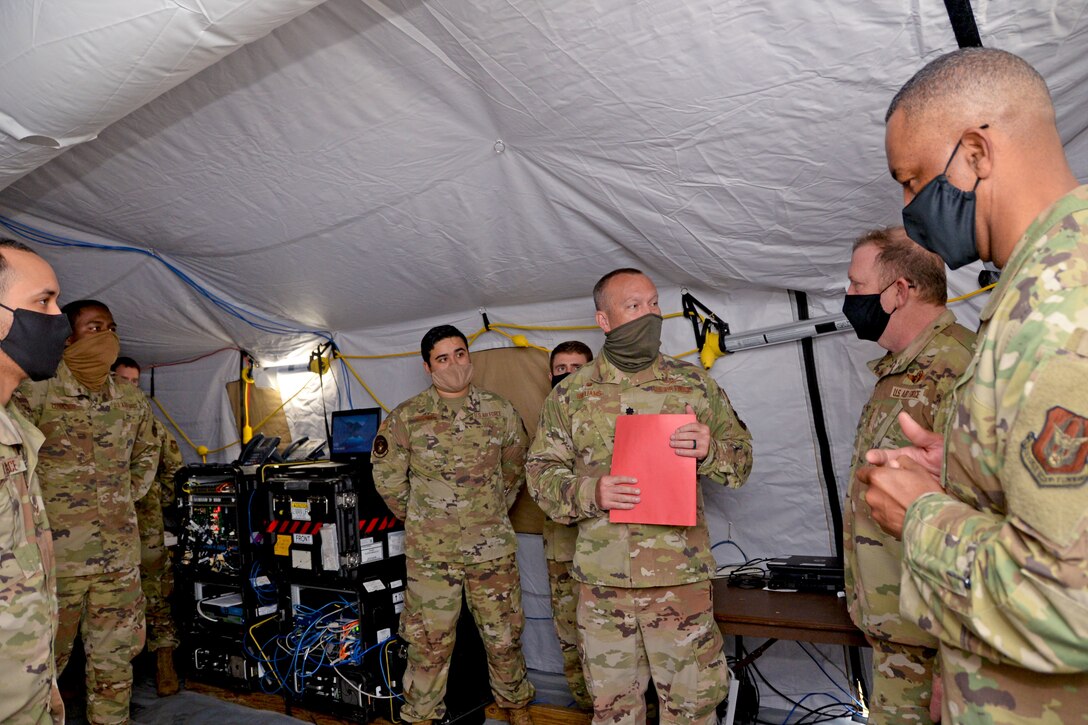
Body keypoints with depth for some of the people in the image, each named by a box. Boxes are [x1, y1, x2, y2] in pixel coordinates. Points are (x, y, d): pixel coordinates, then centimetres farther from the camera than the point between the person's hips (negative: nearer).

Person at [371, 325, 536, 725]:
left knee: (504, 633, 13)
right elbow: (387, 477, 5)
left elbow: (516, 467, 15)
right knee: (429, 639, 8)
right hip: (430, 550, -1)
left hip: (493, 545, 2)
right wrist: (419, 518, 9)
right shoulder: (406, 417, -4)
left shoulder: (500, 411, 1)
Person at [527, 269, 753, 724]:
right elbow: (540, 472, 5)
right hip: (601, 581, 1)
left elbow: (741, 458, 8)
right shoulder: (569, 395, 3)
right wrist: (589, 493, -14)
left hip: (680, 576, 0)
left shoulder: (695, 384, 3)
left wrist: (709, 450, -15)